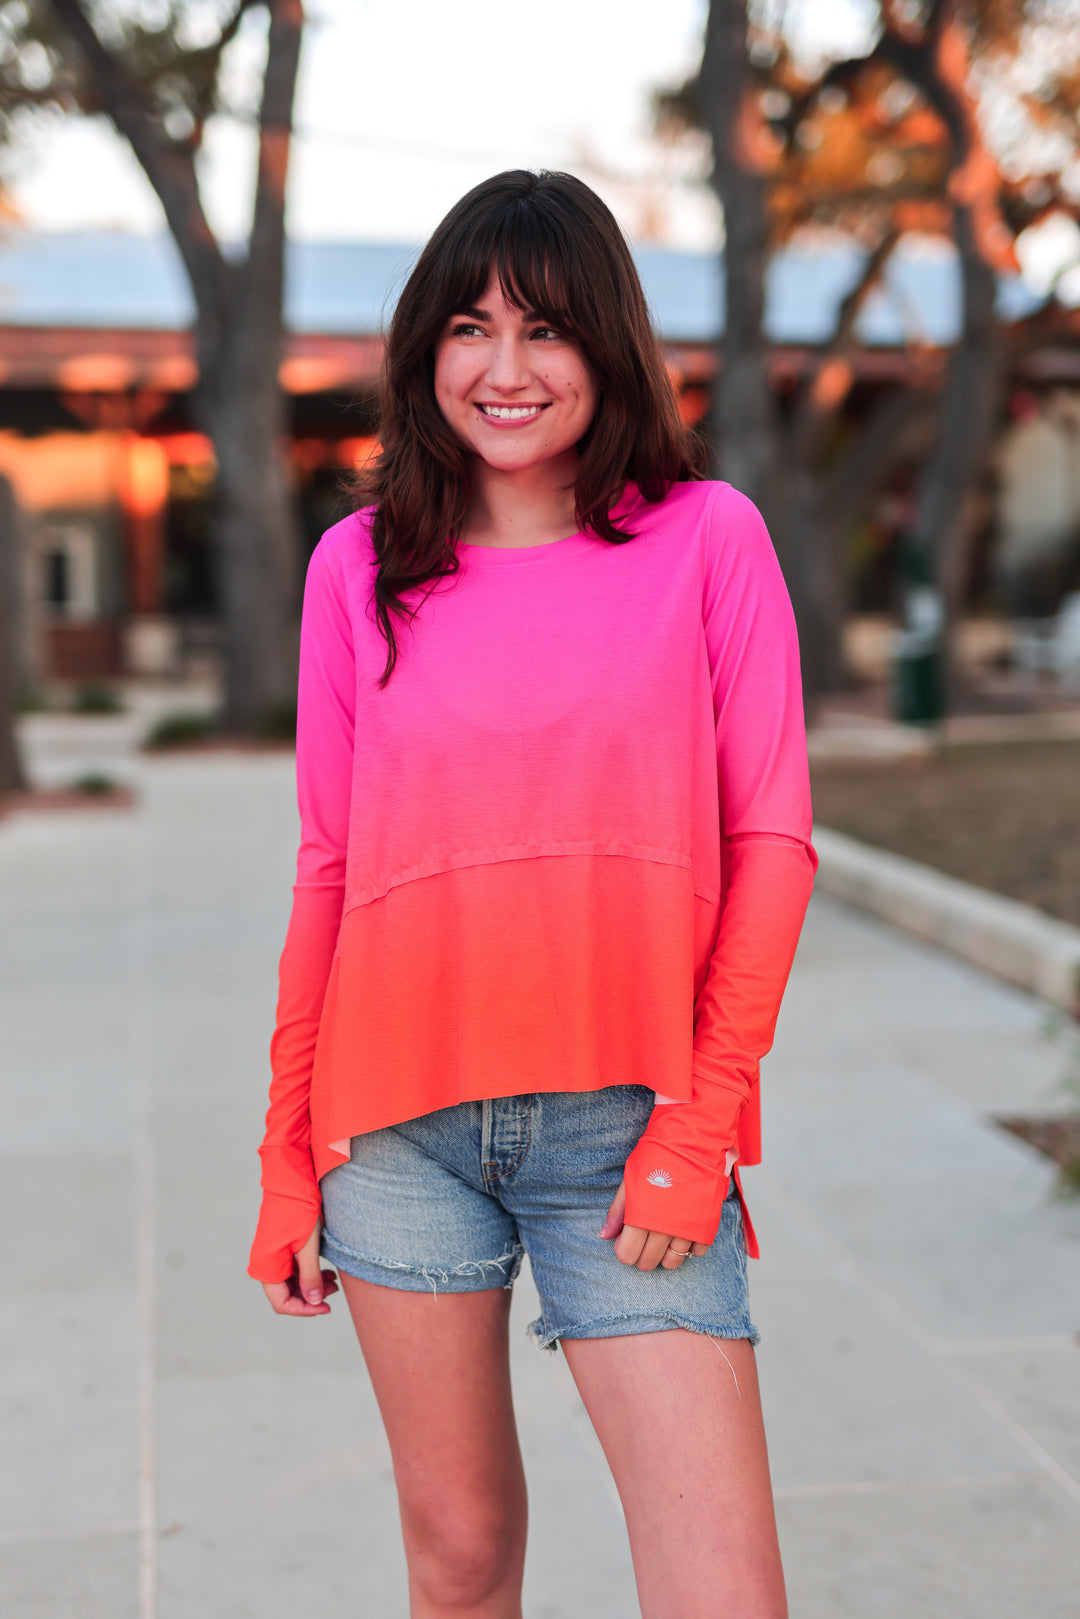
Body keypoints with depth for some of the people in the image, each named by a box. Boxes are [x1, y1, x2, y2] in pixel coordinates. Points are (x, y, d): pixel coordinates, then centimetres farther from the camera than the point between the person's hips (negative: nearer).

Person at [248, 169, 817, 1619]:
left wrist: (702, 1117, -8)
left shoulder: (707, 538, 1)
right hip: (399, 1119, 2)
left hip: (625, 1123, -1)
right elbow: (327, 868, 9)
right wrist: (288, 1150, 9)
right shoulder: (360, 569, 6)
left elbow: (771, 841, 0)